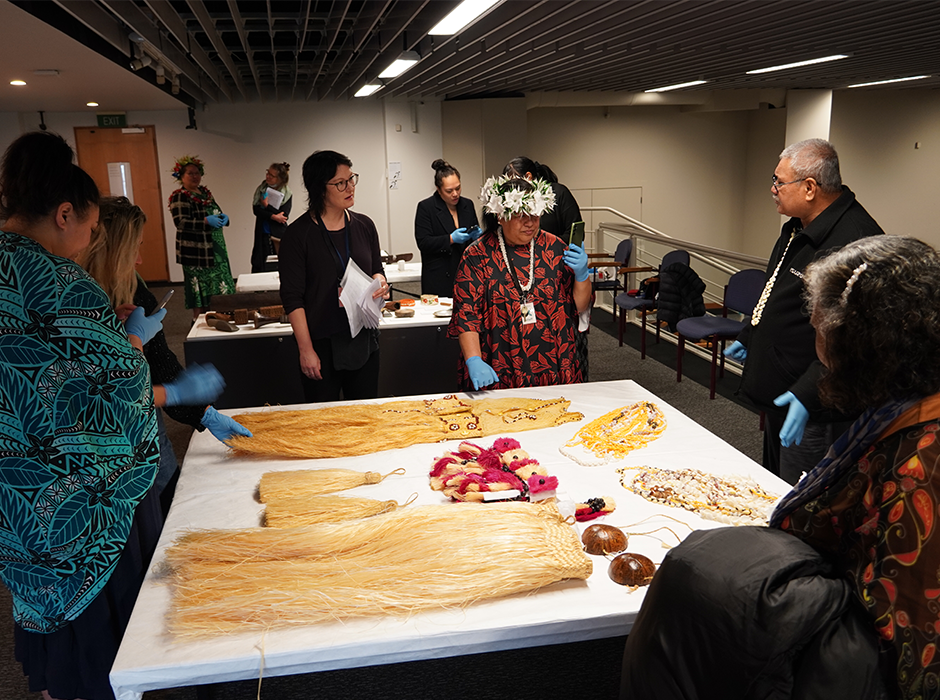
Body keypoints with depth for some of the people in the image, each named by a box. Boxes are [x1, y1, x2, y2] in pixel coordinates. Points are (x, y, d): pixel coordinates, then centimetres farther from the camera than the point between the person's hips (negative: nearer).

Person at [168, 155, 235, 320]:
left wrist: (223, 218, -2)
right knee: (200, 287, -4)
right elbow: (180, 222, -20)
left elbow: (216, 214, 22)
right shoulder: (179, 197, -9)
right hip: (196, 251, -7)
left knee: (217, 285, 9)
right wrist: (206, 221, -27)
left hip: (215, 249, 8)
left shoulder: (205, 192, 14)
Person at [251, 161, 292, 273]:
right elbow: (256, 209, -5)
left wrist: (267, 205, -14)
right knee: (259, 265, 1)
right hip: (262, 234, 2)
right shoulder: (261, 189, 4)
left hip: (279, 234, -2)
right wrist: (273, 217, -16)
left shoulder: (286, 194, -3)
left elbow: (284, 215, -10)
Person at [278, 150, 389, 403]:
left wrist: (379, 282, -6)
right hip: (321, 344, -4)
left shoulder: (364, 225, 5)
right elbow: (292, 298, -10)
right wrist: (306, 350, -13)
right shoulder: (298, 235, -10)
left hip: (363, 341, 4)